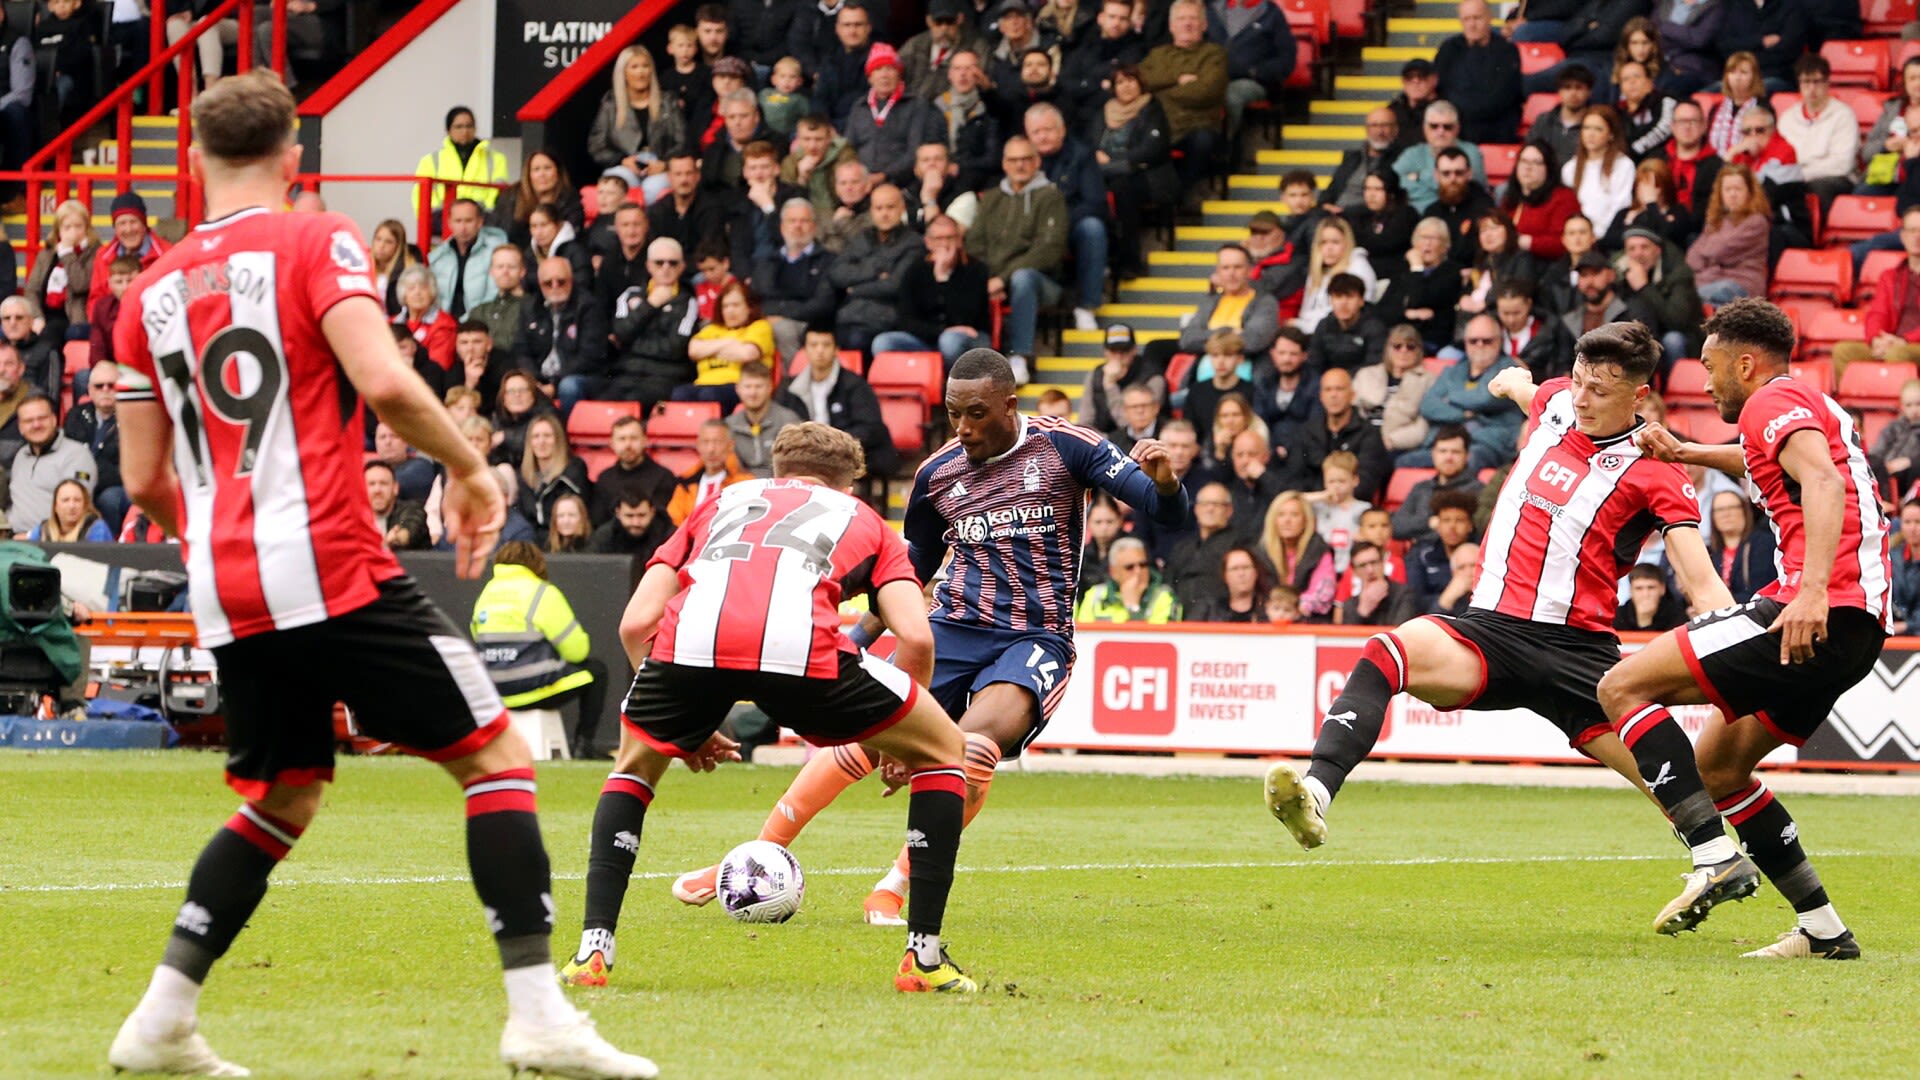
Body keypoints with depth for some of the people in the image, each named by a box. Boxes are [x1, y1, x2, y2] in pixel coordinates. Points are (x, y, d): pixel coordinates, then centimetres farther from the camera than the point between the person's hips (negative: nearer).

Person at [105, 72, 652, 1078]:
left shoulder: (151, 289, 13)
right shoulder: (317, 244, -3)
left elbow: (144, 479, 14)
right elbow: (384, 382, -17)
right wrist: (470, 469, -2)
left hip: (225, 597, 6)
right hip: (333, 569, -6)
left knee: (281, 800, 22)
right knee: (495, 756, 1)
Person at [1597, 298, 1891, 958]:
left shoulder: (1773, 401, -3)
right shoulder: (1810, 409, 27)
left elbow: (1823, 481, -22)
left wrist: (1814, 589, -35)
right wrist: (1686, 453, 56)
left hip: (1819, 614, -10)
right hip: (1857, 630, 10)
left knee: (1624, 687, -11)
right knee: (1716, 766, 19)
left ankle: (1716, 858, -23)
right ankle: (1823, 929, 15)